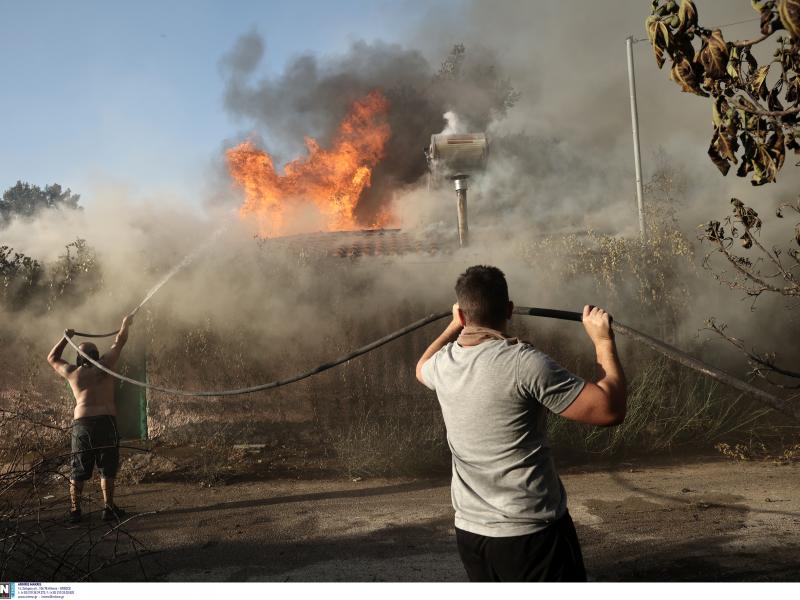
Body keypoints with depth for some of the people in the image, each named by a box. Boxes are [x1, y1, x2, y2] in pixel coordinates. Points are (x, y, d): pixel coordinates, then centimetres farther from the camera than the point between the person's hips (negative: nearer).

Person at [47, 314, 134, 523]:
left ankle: (74, 510, 11)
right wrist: (125, 324, 32)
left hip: (81, 424, 2)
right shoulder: (103, 366, 4)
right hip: (106, 421, -2)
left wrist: (66, 338, 33)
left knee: (78, 470, 10)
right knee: (107, 468, 3)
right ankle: (109, 508, 3)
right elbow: (119, 342, 16)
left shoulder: (72, 373, 10)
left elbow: (52, 358, 28)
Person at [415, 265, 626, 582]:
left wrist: (454, 325, 41)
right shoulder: (524, 362, -20)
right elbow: (611, 409, -18)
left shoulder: (443, 363, 1)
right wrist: (603, 341, -7)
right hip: (531, 533, -6)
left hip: (469, 531, 7)